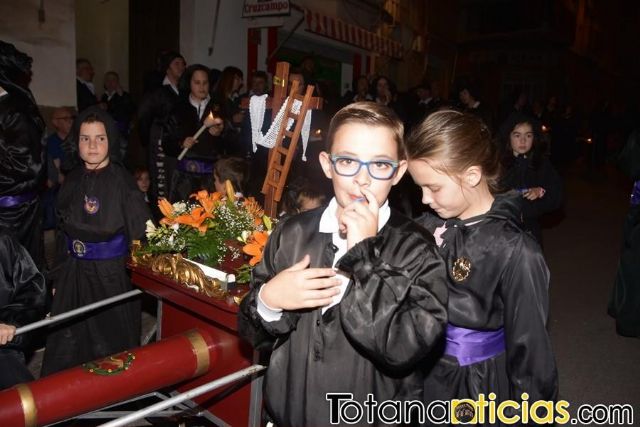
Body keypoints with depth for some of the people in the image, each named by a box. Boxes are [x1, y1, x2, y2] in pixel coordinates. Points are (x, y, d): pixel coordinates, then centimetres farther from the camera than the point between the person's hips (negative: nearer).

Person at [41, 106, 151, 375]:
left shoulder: (122, 181, -14)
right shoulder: (73, 180, 4)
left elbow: (139, 232, -13)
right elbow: (64, 225, 14)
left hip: (111, 275, -5)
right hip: (73, 271, 5)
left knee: (109, 344, 10)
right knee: (67, 343, 15)